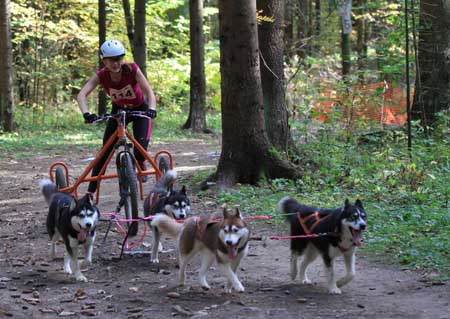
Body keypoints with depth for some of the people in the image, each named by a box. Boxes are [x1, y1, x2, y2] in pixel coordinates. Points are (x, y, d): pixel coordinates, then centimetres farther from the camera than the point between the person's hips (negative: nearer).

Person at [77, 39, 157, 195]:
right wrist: (86, 113, -53)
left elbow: (149, 91, -35)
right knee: (105, 150, -8)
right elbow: (81, 95, -35)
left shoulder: (132, 70, -29)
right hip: (118, 110, 2)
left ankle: (141, 165, 20)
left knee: (140, 148, -18)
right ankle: (91, 191, -5)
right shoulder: (101, 75, -25)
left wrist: (151, 109, -54)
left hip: (139, 110, -2)